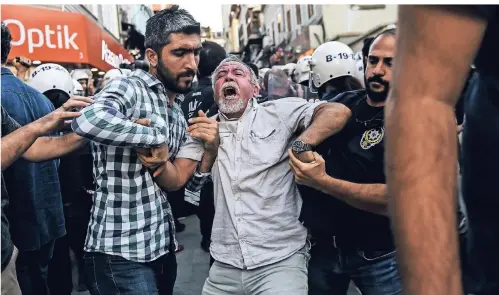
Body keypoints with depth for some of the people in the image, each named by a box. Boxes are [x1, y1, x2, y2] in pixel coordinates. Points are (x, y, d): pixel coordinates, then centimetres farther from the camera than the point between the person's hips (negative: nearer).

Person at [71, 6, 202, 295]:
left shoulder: (178, 110, 11)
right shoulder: (130, 88, -14)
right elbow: (88, 120, -36)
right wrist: (156, 137, -24)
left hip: (163, 245, 8)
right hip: (123, 252, -8)